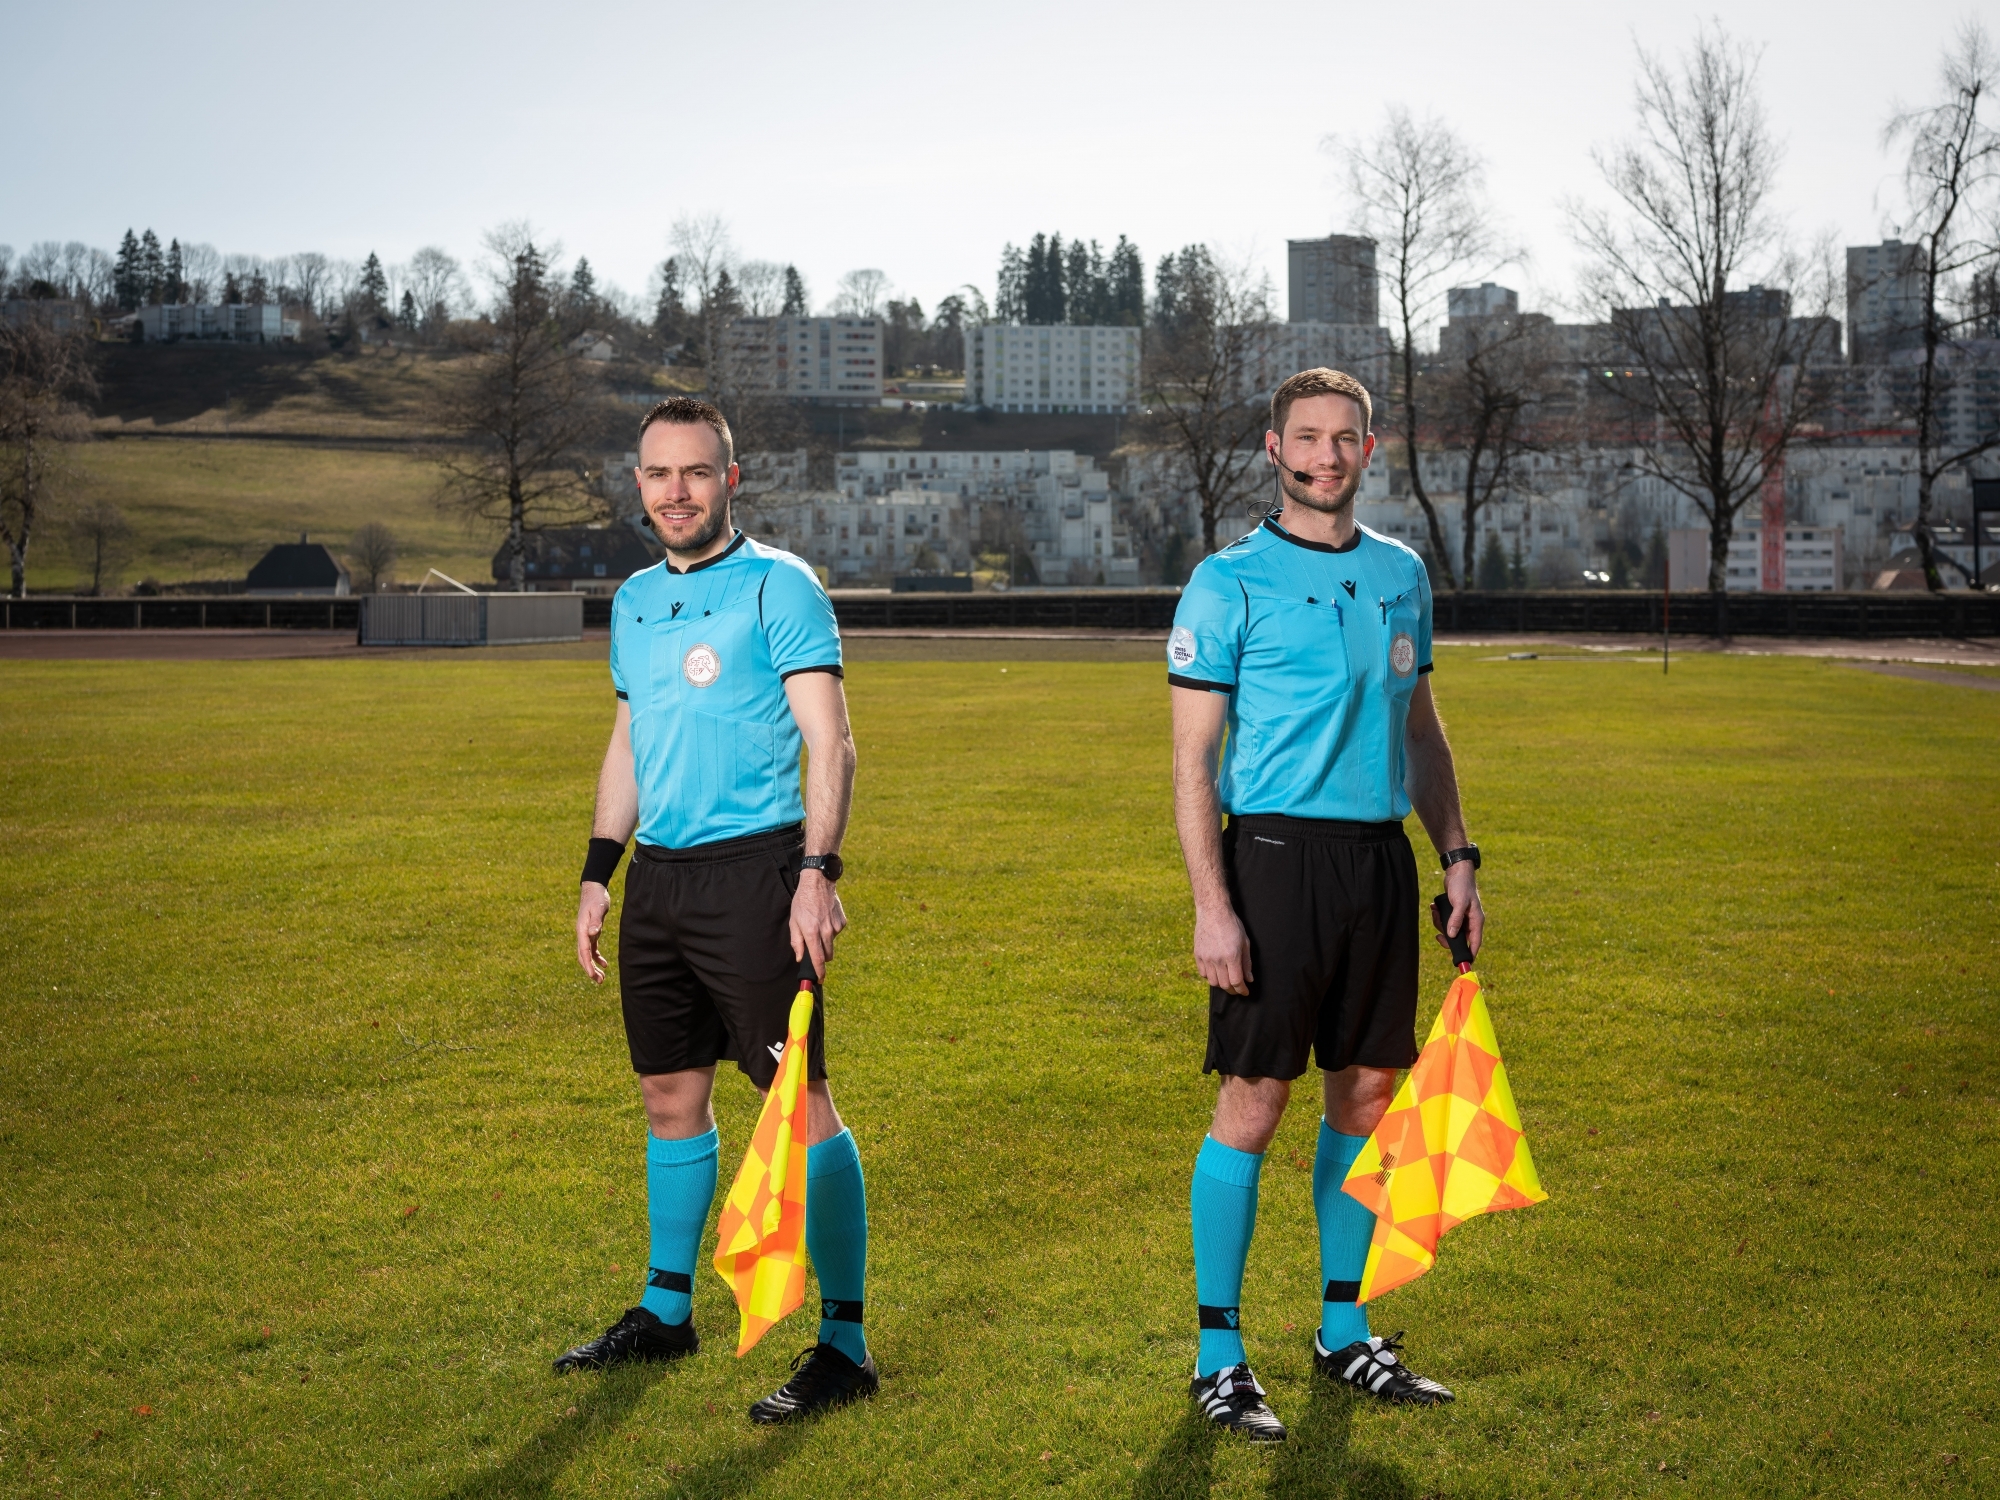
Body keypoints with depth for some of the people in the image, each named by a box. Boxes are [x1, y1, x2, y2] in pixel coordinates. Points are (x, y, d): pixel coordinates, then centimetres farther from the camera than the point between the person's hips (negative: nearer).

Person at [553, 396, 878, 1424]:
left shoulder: (779, 586, -6)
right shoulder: (633, 601, 16)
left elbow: (829, 741, -10)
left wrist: (819, 872, -20)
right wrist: (598, 872, 18)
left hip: (751, 867, -7)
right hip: (656, 876, 7)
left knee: (799, 1098, -7)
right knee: (671, 1092, 14)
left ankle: (844, 1342, -3)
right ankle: (666, 1310, 28)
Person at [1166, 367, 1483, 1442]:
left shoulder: (1401, 574, 13)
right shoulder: (1229, 582, -4)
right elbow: (1193, 758, -7)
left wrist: (1455, 853, 12)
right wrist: (1210, 906, -15)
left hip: (1381, 860, 6)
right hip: (1275, 858, -5)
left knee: (1367, 1094, 10)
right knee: (1251, 1104, -5)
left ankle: (1343, 1332, 23)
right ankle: (1218, 1357, 5)